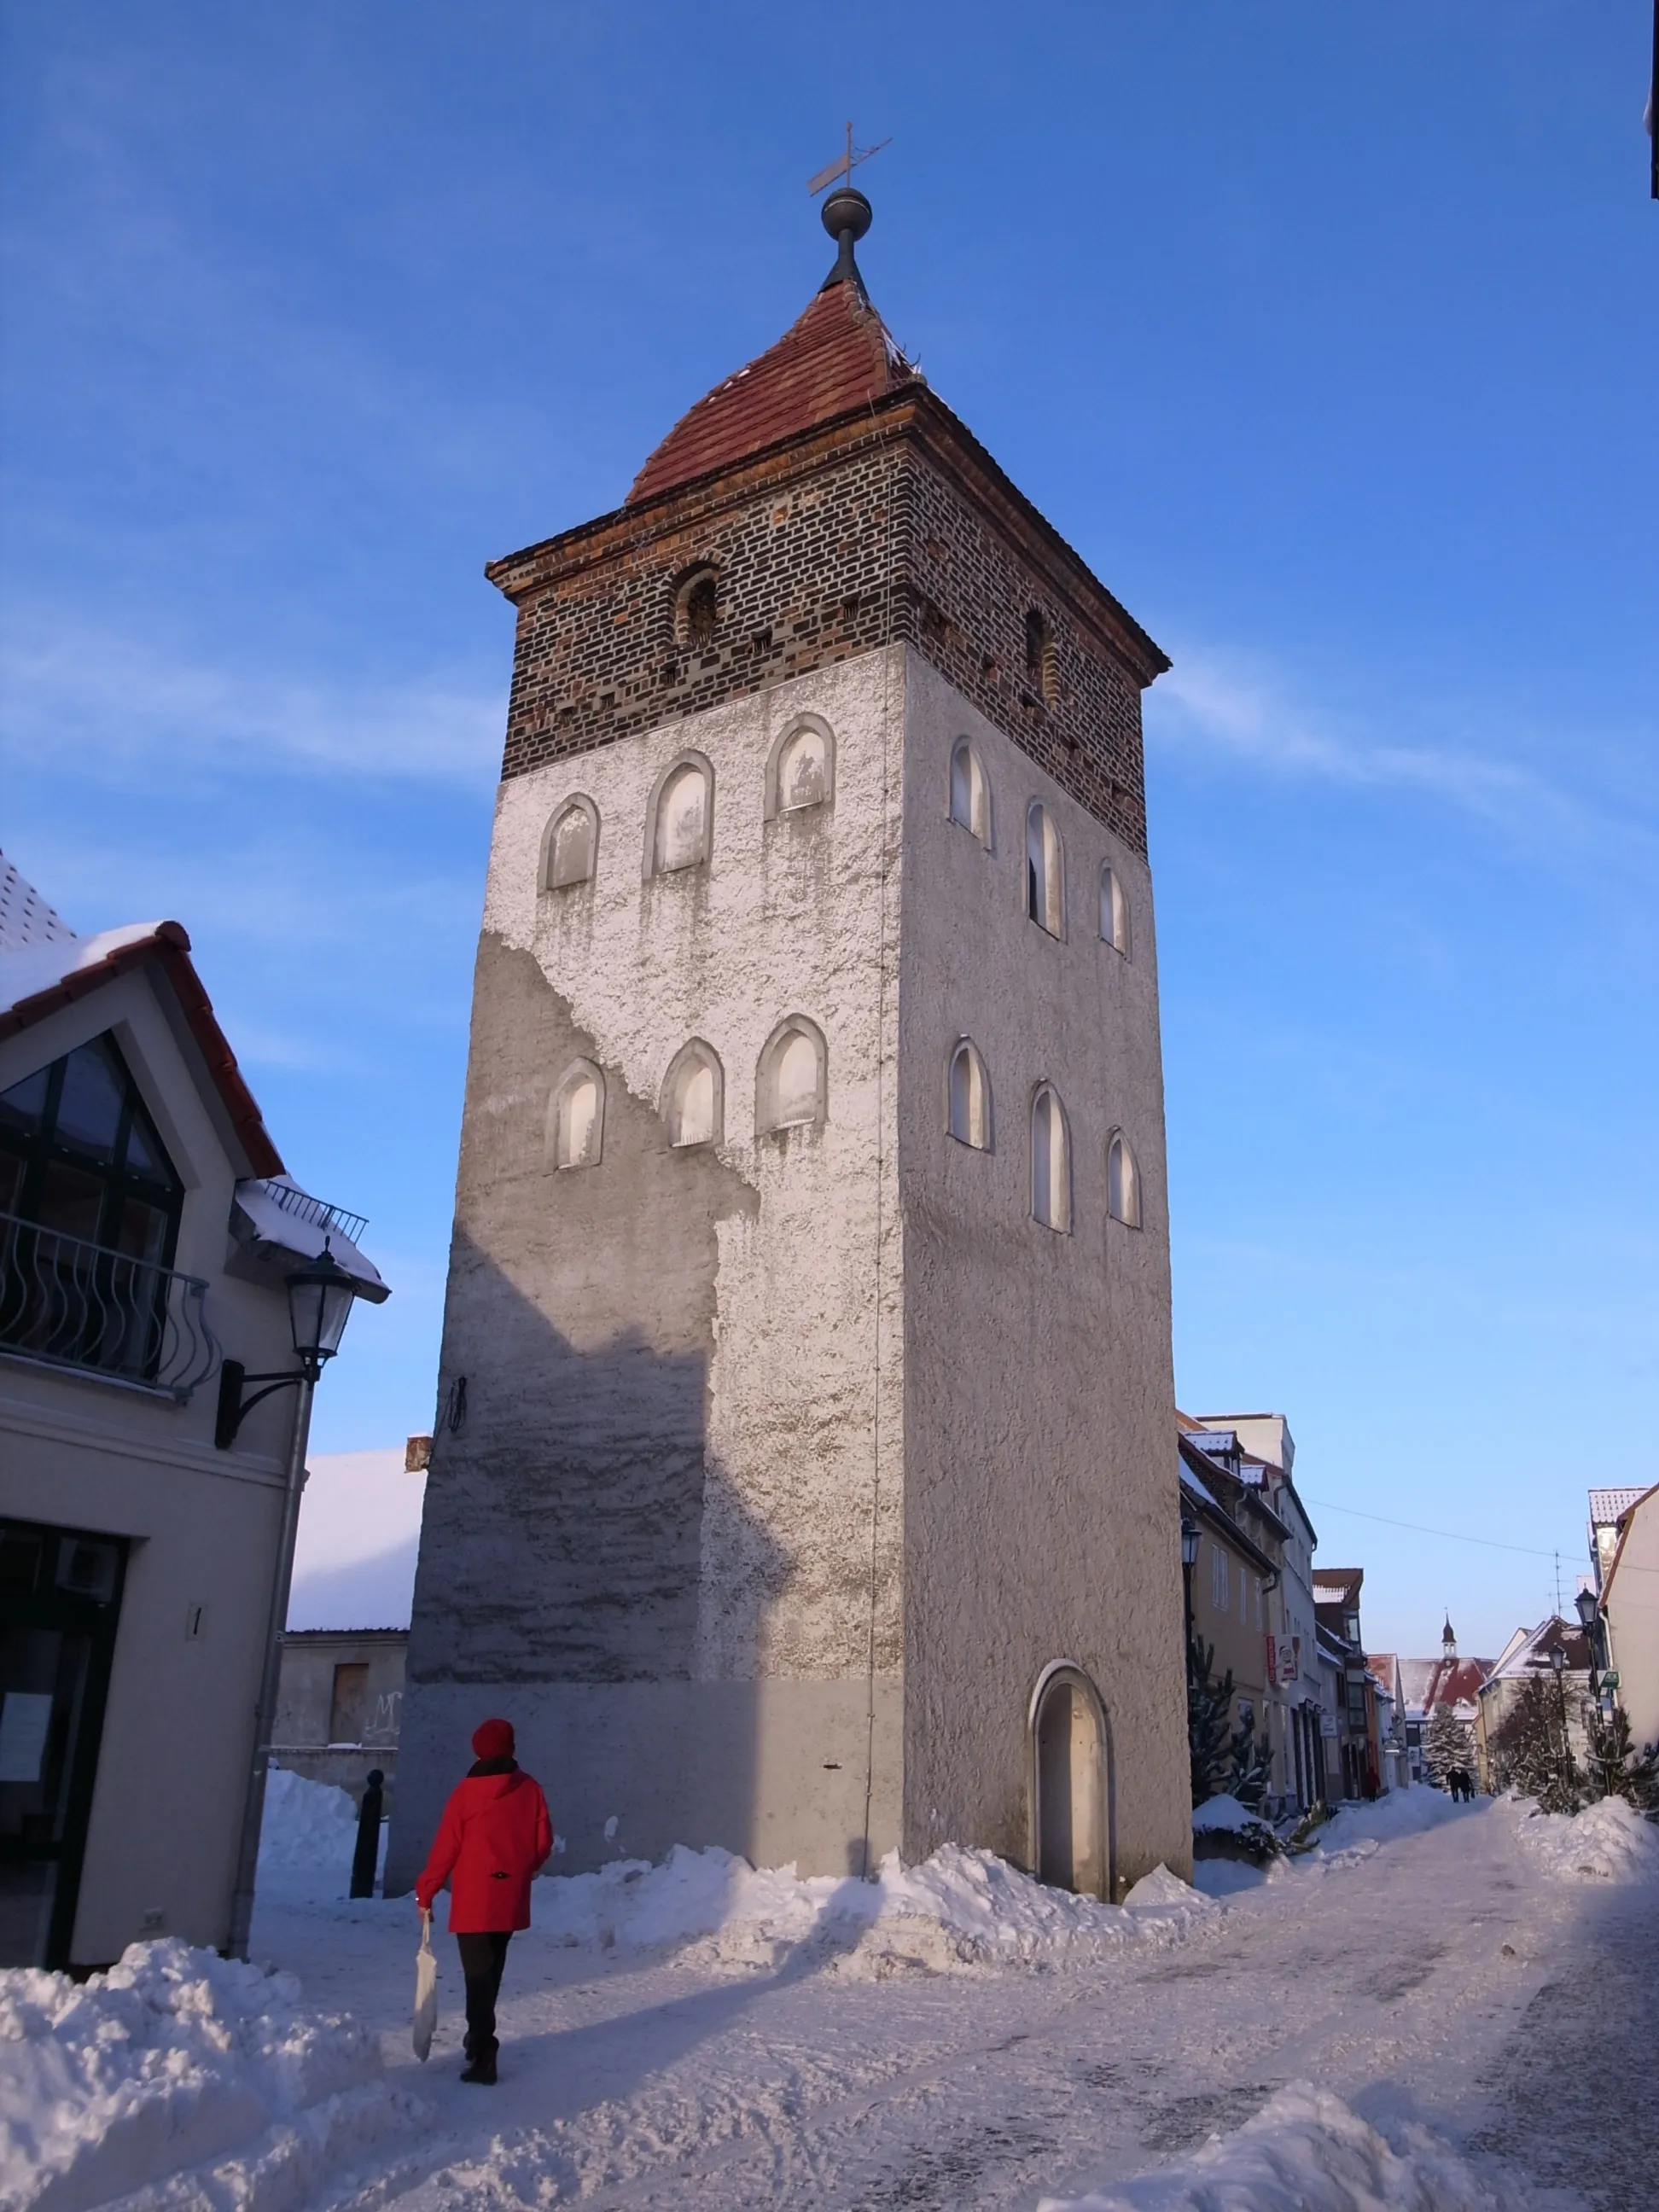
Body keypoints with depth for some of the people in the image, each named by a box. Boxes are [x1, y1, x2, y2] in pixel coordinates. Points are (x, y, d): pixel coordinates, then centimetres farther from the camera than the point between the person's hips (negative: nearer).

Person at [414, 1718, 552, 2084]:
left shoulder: (466, 1792, -10)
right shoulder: (529, 1789, -1)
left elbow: (446, 1847, -8)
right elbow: (543, 1841, 4)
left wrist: (426, 1891, 4)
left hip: (473, 1899, -4)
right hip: (510, 1899, 4)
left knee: (478, 1974, -3)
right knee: (492, 1970, 21)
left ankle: (484, 2053, -12)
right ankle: (480, 2037, 34)